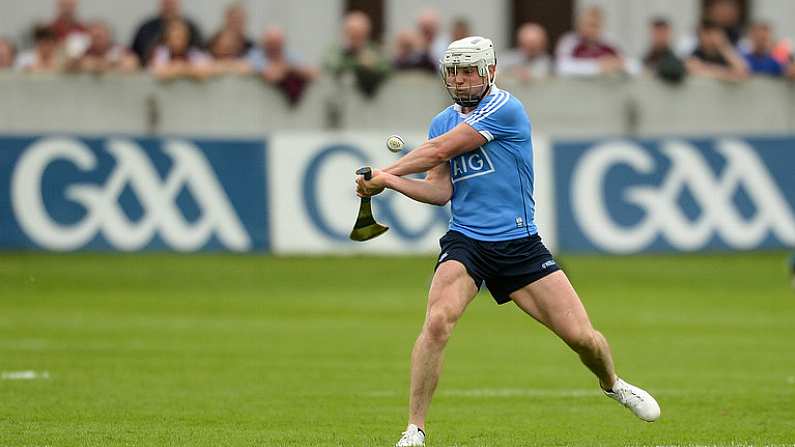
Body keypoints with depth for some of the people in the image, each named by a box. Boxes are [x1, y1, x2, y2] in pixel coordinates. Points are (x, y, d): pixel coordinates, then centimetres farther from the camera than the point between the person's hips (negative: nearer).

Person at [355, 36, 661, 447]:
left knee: (582, 337, -3)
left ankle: (611, 383, 32)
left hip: (520, 244, -3)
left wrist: (385, 173, -4)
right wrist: (386, 182, -11)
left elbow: (439, 151, -13)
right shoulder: (443, 122, 10)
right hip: (464, 242, 3)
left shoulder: (504, 109, -11)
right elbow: (441, 190, 3)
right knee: (437, 320, -25)